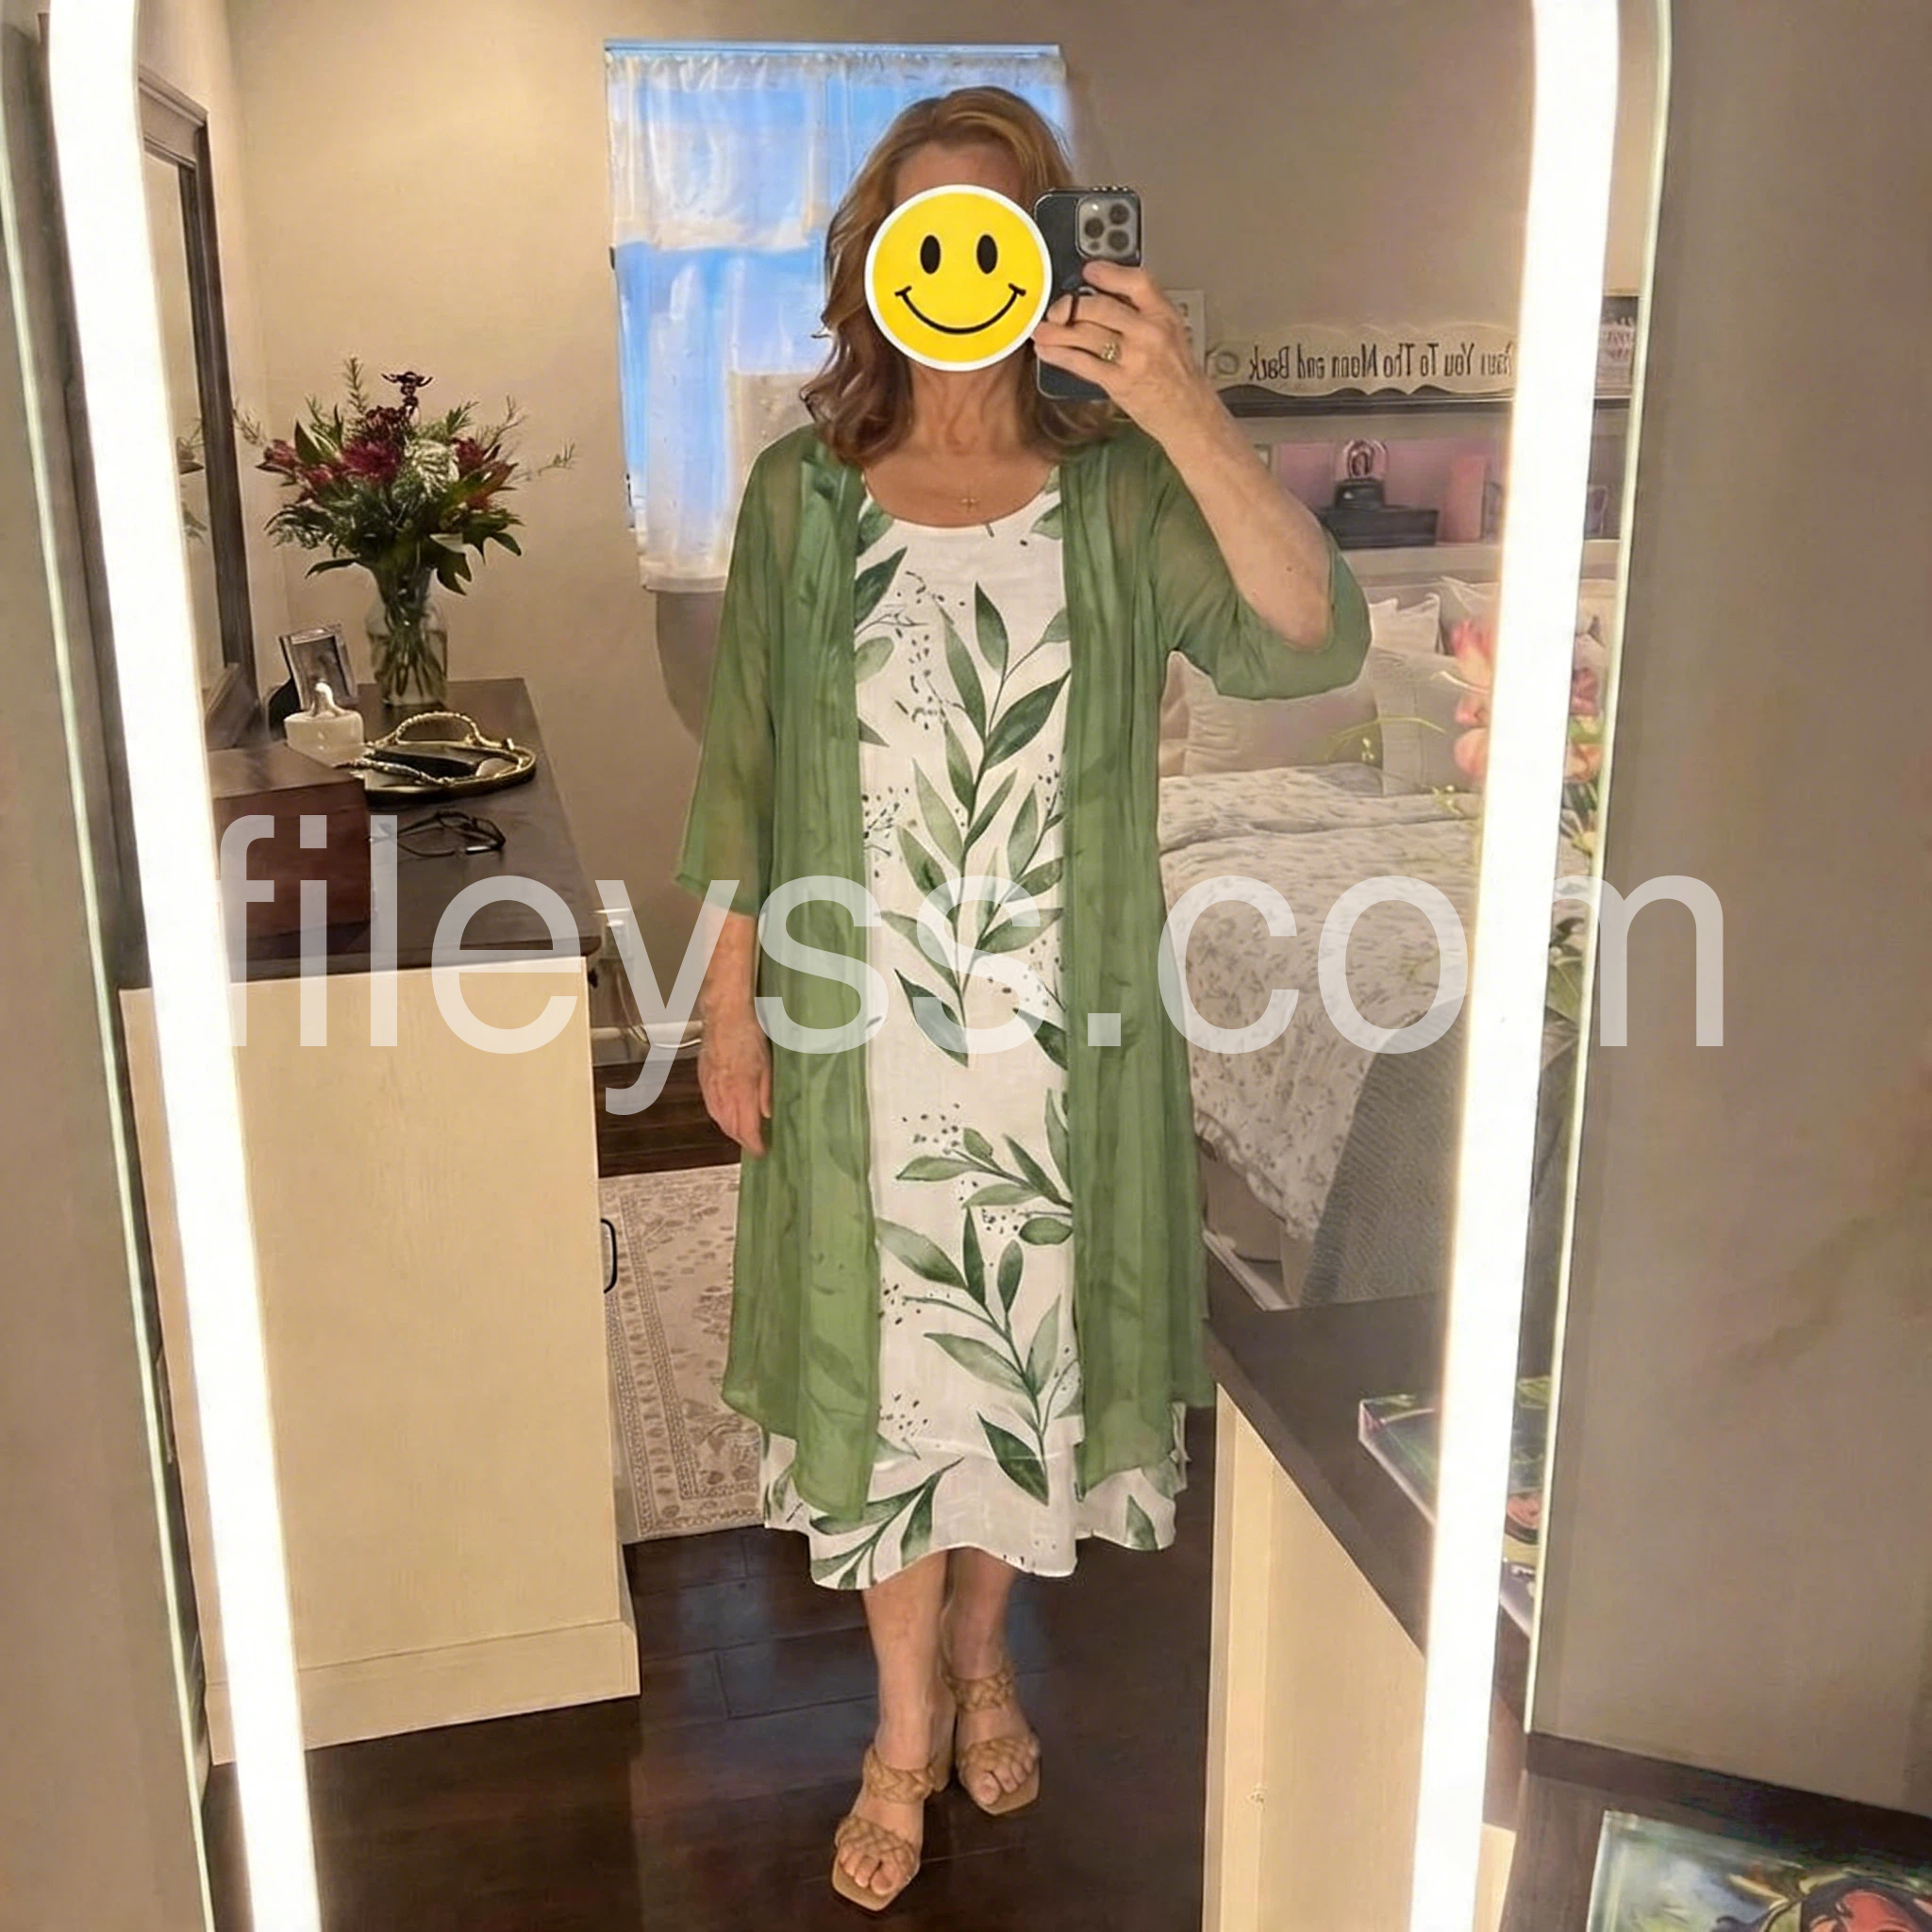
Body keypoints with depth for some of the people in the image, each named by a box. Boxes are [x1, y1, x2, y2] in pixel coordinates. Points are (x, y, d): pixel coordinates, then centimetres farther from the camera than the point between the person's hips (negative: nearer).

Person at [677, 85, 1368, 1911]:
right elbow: (740, 767, 2)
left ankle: (982, 1654, 44)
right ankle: (907, 1723, 33)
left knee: (1024, 1347, 16)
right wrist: (729, 1005, 0)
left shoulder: (1115, 491, -5)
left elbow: (1310, 644, -21)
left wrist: (1187, 416, -33)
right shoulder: (802, 492, -1)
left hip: (1062, 1035, 0)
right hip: (857, 1031, 0)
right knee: (888, 1362, 11)